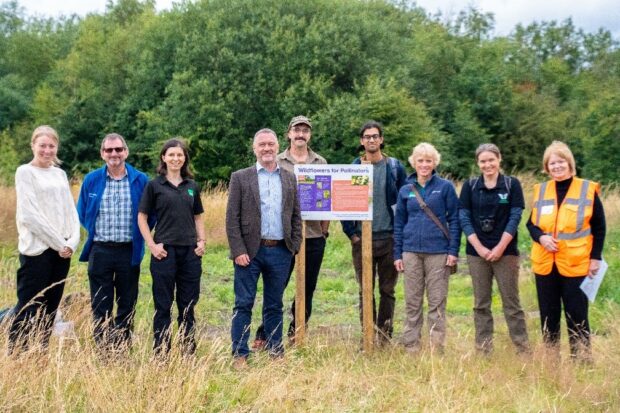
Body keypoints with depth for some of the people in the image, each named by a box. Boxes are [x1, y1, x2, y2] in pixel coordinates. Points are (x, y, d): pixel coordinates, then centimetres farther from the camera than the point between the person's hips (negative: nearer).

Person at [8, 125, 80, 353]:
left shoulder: (60, 174, 16)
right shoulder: (25, 172, -2)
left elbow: (71, 210, 13)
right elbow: (29, 214, -10)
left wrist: (72, 241, -3)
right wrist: (59, 243, -11)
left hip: (62, 249, 6)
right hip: (37, 249, -6)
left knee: (50, 308, 7)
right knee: (28, 307, -7)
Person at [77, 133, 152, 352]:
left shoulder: (140, 180, 0)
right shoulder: (91, 180, 3)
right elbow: (82, 213, 13)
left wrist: (138, 235, 2)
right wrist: (95, 232, 8)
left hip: (129, 251, 0)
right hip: (100, 251, 1)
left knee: (127, 305, 7)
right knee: (100, 306, 5)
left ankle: (123, 349, 18)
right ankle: (102, 349, 13)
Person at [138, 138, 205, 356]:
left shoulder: (192, 187, 10)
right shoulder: (154, 185, 0)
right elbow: (142, 217, 0)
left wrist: (202, 241, 3)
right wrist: (151, 245, -8)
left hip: (190, 251, 3)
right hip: (164, 251, -3)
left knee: (188, 305, 10)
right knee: (163, 306, 3)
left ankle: (189, 353, 19)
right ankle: (161, 354, 11)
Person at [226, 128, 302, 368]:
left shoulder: (289, 178, 11)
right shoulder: (240, 178, 1)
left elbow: (296, 216, 13)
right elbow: (232, 218, -3)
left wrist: (294, 247, 3)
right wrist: (238, 250, -10)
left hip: (280, 251, 3)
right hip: (250, 251, -3)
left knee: (274, 305, 12)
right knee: (243, 304, 1)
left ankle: (276, 351, 21)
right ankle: (240, 354, 8)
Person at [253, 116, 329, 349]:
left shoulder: (321, 163, 9)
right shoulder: (277, 163, 2)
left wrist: (325, 228, 4)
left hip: (314, 235, 3)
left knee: (308, 287, 9)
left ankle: (297, 333, 21)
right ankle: (264, 335, 9)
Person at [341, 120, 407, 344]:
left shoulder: (395, 167, 4)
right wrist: (351, 232, -1)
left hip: (389, 238, 0)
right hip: (362, 239, 0)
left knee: (387, 291, 6)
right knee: (365, 291, 6)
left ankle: (385, 338, 15)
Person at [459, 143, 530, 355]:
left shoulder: (512, 184, 2)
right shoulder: (470, 186, 6)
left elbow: (515, 218, -3)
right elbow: (464, 218, 1)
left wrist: (500, 247, -11)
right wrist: (479, 247, -9)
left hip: (506, 251, -2)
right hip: (477, 252, 2)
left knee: (511, 302, -1)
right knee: (481, 304, 6)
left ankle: (523, 349, 3)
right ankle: (483, 350, 12)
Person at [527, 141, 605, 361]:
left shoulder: (588, 189, -2)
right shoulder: (540, 190, 8)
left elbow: (599, 227, 1)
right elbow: (531, 223, 12)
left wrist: (595, 257, -6)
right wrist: (540, 237, -9)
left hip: (576, 265, -4)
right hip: (545, 264, 4)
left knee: (576, 315, 1)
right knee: (548, 315, 11)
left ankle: (582, 360, 11)